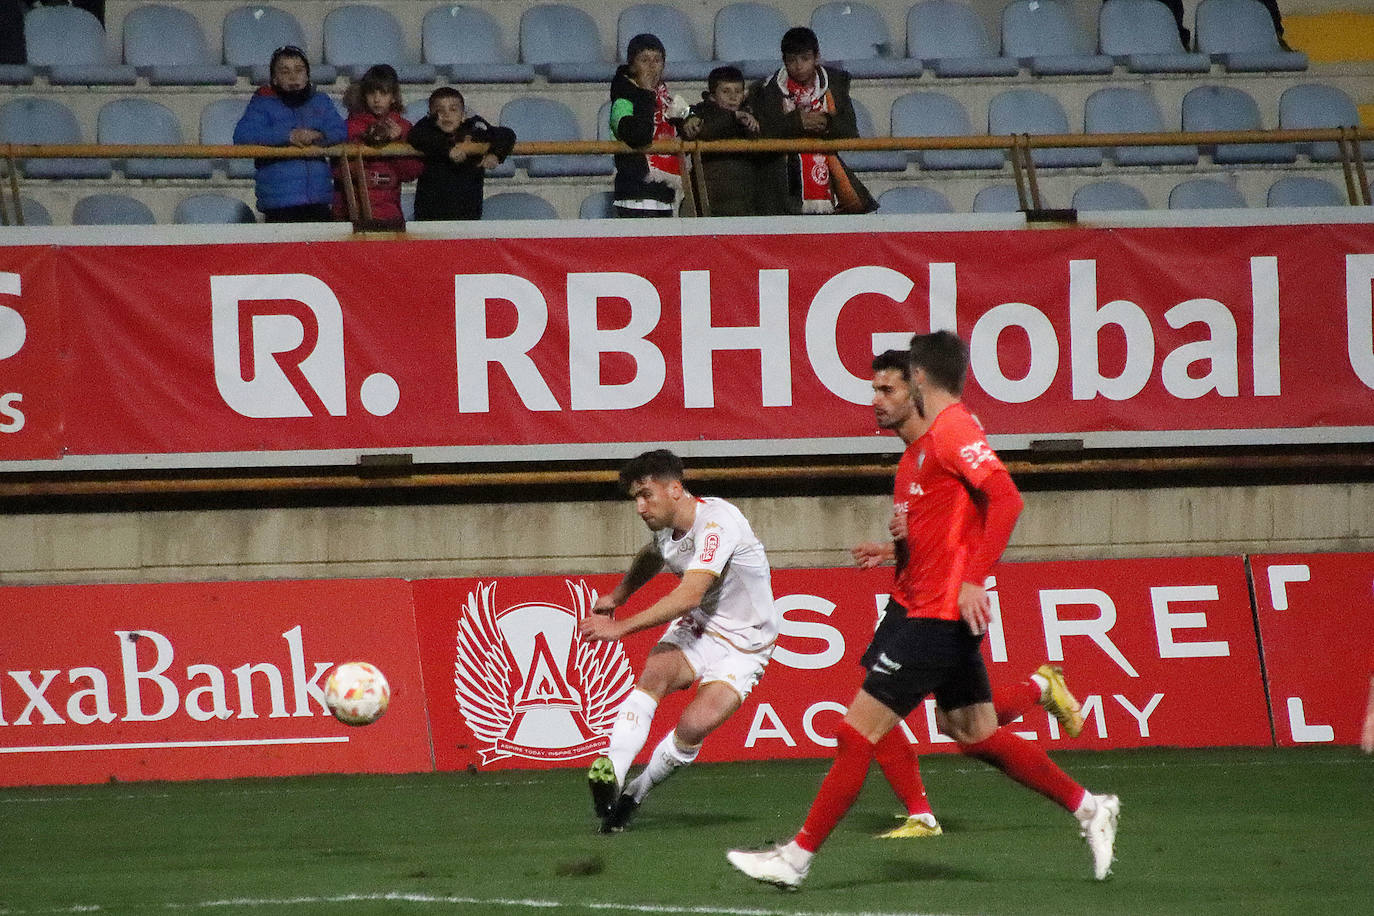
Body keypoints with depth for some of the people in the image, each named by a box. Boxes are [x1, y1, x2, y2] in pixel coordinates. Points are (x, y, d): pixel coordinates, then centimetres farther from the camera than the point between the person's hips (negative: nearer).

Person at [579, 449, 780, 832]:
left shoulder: (717, 523, -26)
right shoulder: (665, 527, 1)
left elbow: (690, 595, -36)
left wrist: (621, 627, -36)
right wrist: (617, 596, 18)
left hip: (743, 647, -6)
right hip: (698, 629, 6)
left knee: (695, 725, -25)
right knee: (654, 671, -27)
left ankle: (636, 791, -3)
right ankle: (611, 775, -37)